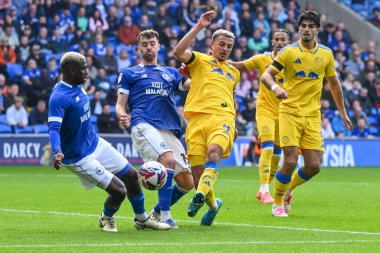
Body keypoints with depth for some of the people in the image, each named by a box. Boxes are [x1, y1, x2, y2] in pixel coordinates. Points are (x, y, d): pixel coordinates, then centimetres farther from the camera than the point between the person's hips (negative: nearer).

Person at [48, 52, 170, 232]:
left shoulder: (77, 86, 2)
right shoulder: (58, 98, -27)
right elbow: (54, 128, -35)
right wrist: (57, 152, -52)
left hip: (95, 143, 9)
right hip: (79, 157, -9)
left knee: (131, 176, 15)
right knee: (119, 191, -12)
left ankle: (141, 219, 37)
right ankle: (106, 219, 21)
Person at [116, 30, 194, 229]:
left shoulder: (171, 72, 28)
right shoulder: (129, 74, 19)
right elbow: (120, 104, 11)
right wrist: (122, 117, -12)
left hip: (170, 130, 5)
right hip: (144, 125, -5)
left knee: (187, 182, -2)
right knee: (168, 159, -32)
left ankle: (157, 212, 21)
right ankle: (165, 216, -28)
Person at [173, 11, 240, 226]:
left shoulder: (234, 72, 30)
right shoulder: (200, 60, 15)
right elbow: (179, 51, -6)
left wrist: (234, 125, 34)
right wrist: (199, 27, -8)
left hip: (222, 118, 2)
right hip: (197, 117, -2)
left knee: (214, 152, -31)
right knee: (197, 170, -9)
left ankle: (201, 195, -49)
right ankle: (213, 204, 18)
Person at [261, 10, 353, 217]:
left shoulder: (326, 54, 7)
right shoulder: (288, 52, -3)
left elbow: (334, 83, 19)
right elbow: (266, 75, -7)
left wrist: (342, 112, 20)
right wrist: (275, 87, -29)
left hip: (313, 115, 3)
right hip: (290, 112, -3)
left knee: (314, 165, -4)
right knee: (290, 161, -14)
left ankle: (289, 189, 26)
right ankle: (277, 203, 8)